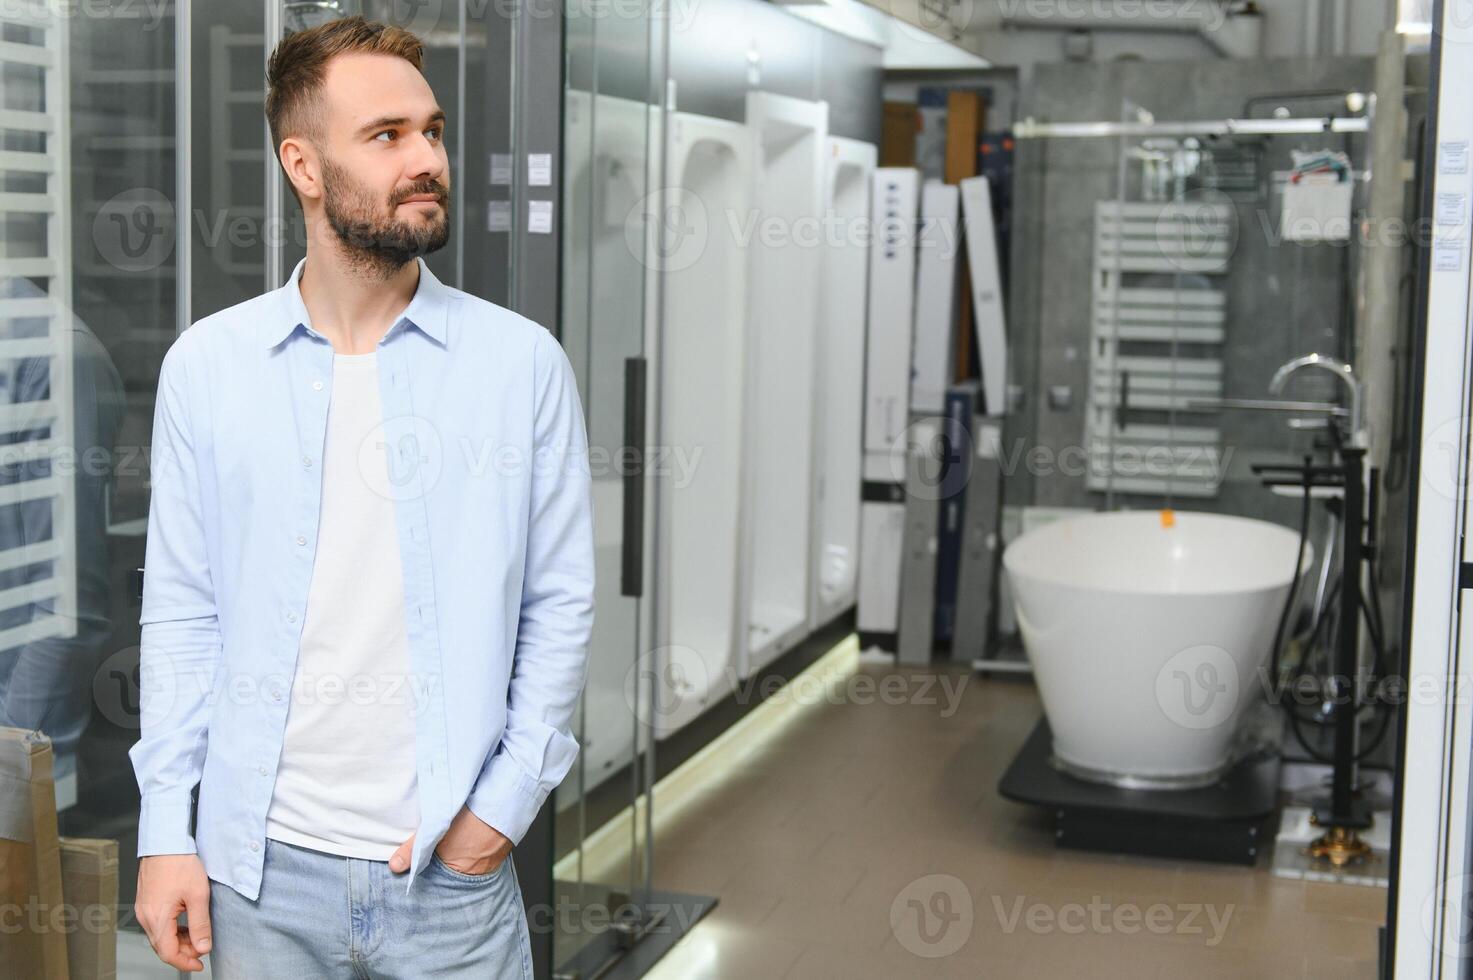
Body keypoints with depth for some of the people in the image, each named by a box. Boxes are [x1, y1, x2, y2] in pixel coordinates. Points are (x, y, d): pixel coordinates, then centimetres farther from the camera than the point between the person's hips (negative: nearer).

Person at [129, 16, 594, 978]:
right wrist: (166, 831, 0)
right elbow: (182, 613, 3)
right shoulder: (207, 365, 0)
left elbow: (560, 605, 1)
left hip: (452, 868, 0)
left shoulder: (523, 363, -2)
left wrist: (507, 800, -6)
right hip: (261, 867, 1)